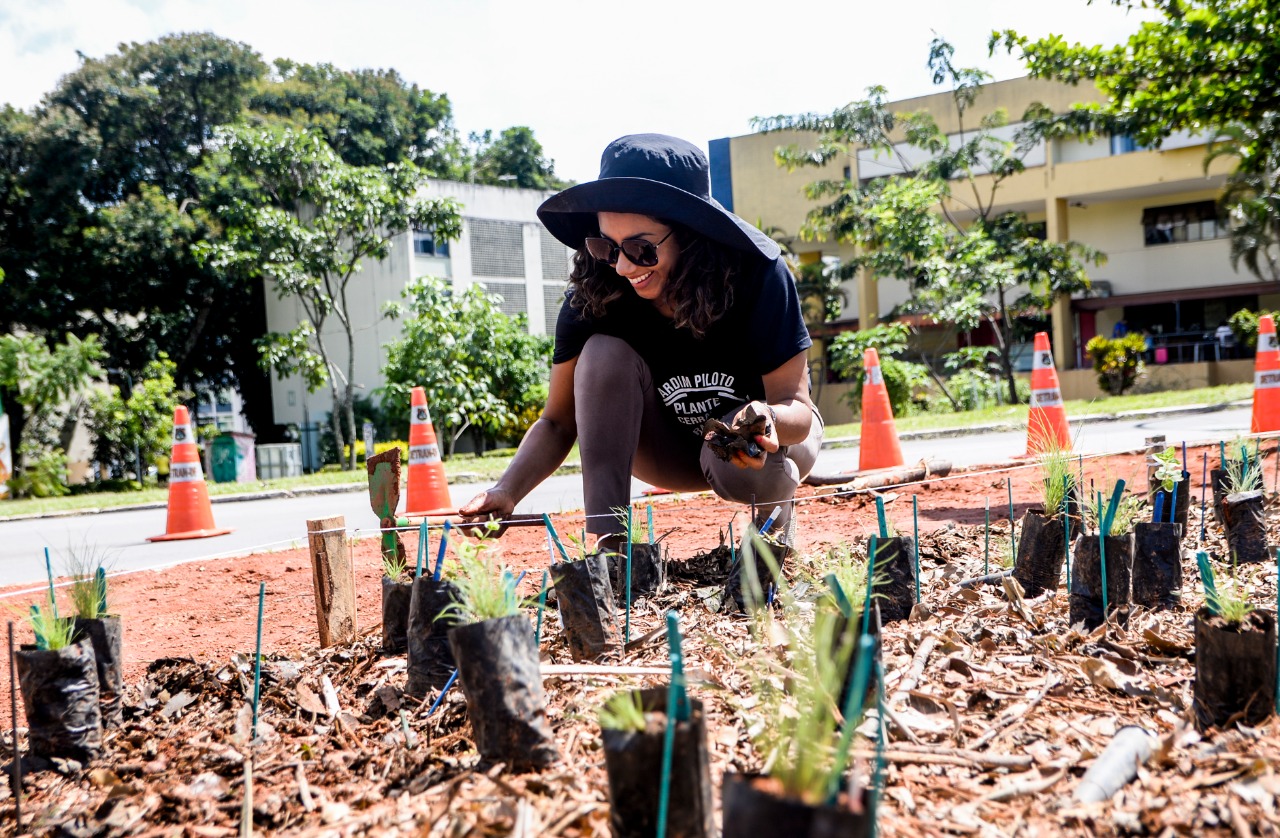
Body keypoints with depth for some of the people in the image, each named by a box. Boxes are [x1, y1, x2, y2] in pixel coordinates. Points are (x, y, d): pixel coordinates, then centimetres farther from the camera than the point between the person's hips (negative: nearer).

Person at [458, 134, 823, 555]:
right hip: (674, 448, 2)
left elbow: (797, 406, -24)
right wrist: (507, 492, -34)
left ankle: (776, 509, 1)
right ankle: (608, 544, -23)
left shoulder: (756, 274, -28)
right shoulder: (591, 298, -23)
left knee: (744, 467, -37)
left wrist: (769, 418, -48)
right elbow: (558, 421, -16)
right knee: (604, 354, -26)